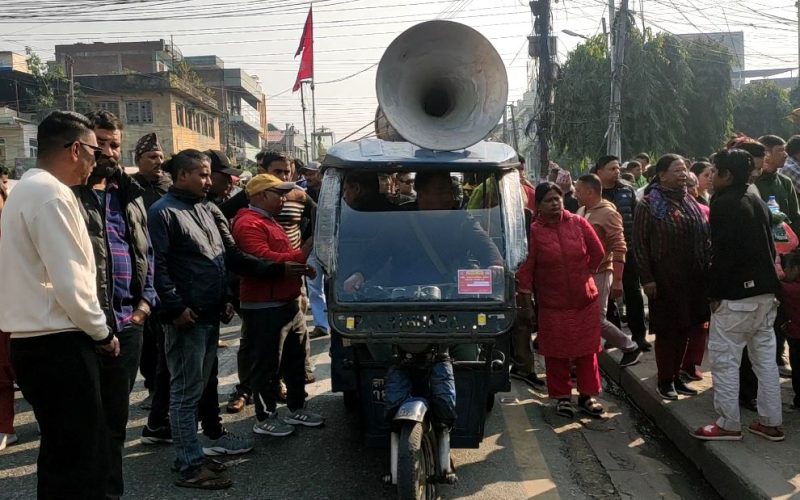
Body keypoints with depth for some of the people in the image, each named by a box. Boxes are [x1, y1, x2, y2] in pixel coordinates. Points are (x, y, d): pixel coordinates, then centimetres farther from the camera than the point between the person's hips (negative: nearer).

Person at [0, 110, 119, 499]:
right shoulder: (51, 194, -15)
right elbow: (69, 283, -21)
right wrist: (102, 332, -6)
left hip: (34, 341, 10)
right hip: (58, 346, -10)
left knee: (62, 454, 19)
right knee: (82, 462, -4)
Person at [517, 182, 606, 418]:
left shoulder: (579, 223, -3)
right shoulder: (533, 231, -10)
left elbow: (598, 253, 6)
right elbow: (526, 268, -8)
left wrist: (582, 273, 11)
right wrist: (526, 300, -8)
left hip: (585, 299, 2)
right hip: (552, 304, -2)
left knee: (587, 350, 10)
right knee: (556, 353, 7)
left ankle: (587, 395, 23)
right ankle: (562, 397, 22)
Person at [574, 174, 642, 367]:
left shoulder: (608, 214, -14)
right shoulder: (581, 211, 9)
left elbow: (619, 249, -17)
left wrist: (617, 281, -21)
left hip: (599, 274, -7)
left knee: (597, 320, -3)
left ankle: (631, 348, 18)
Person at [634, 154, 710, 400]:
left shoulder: (690, 201, 11)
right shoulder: (649, 204, -7)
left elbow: (704, 236, 15)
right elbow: (640, 244, -9)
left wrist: (706, 270, 7)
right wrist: (647, 278, -14)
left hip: (693, 278, 6)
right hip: (664, 279, -5)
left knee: (684, 329, 12)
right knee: (666, 330, 3)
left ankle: (677, 376, 26)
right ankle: (664, 380, 16)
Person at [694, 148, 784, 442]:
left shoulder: (723, 203, -12)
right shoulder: (758, 203, 15)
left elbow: (722, 253, -18)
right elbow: (769, 246, 18)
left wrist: (715, 293, -13)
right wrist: (766, 281, 21)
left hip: (735, 293, -9)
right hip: (765, 291, 9)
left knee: (724, 358, -1)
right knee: (765, 356, 12)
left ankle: (728, 425, 5)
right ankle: (770, 422, 19)